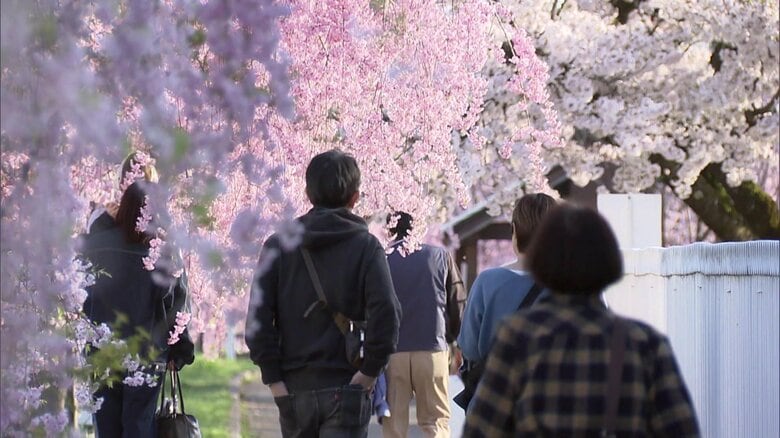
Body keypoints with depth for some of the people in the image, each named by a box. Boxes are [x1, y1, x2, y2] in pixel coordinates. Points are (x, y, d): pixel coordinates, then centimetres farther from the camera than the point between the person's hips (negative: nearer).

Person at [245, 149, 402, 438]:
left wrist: (274, 379, -1)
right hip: (345, 390, -3)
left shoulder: (278, 246, 5)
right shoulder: (365, 246, -2)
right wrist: (370, 371, -7)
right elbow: (387, 314, -15)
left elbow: (258, 318, -3)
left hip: (293, 389, 3)